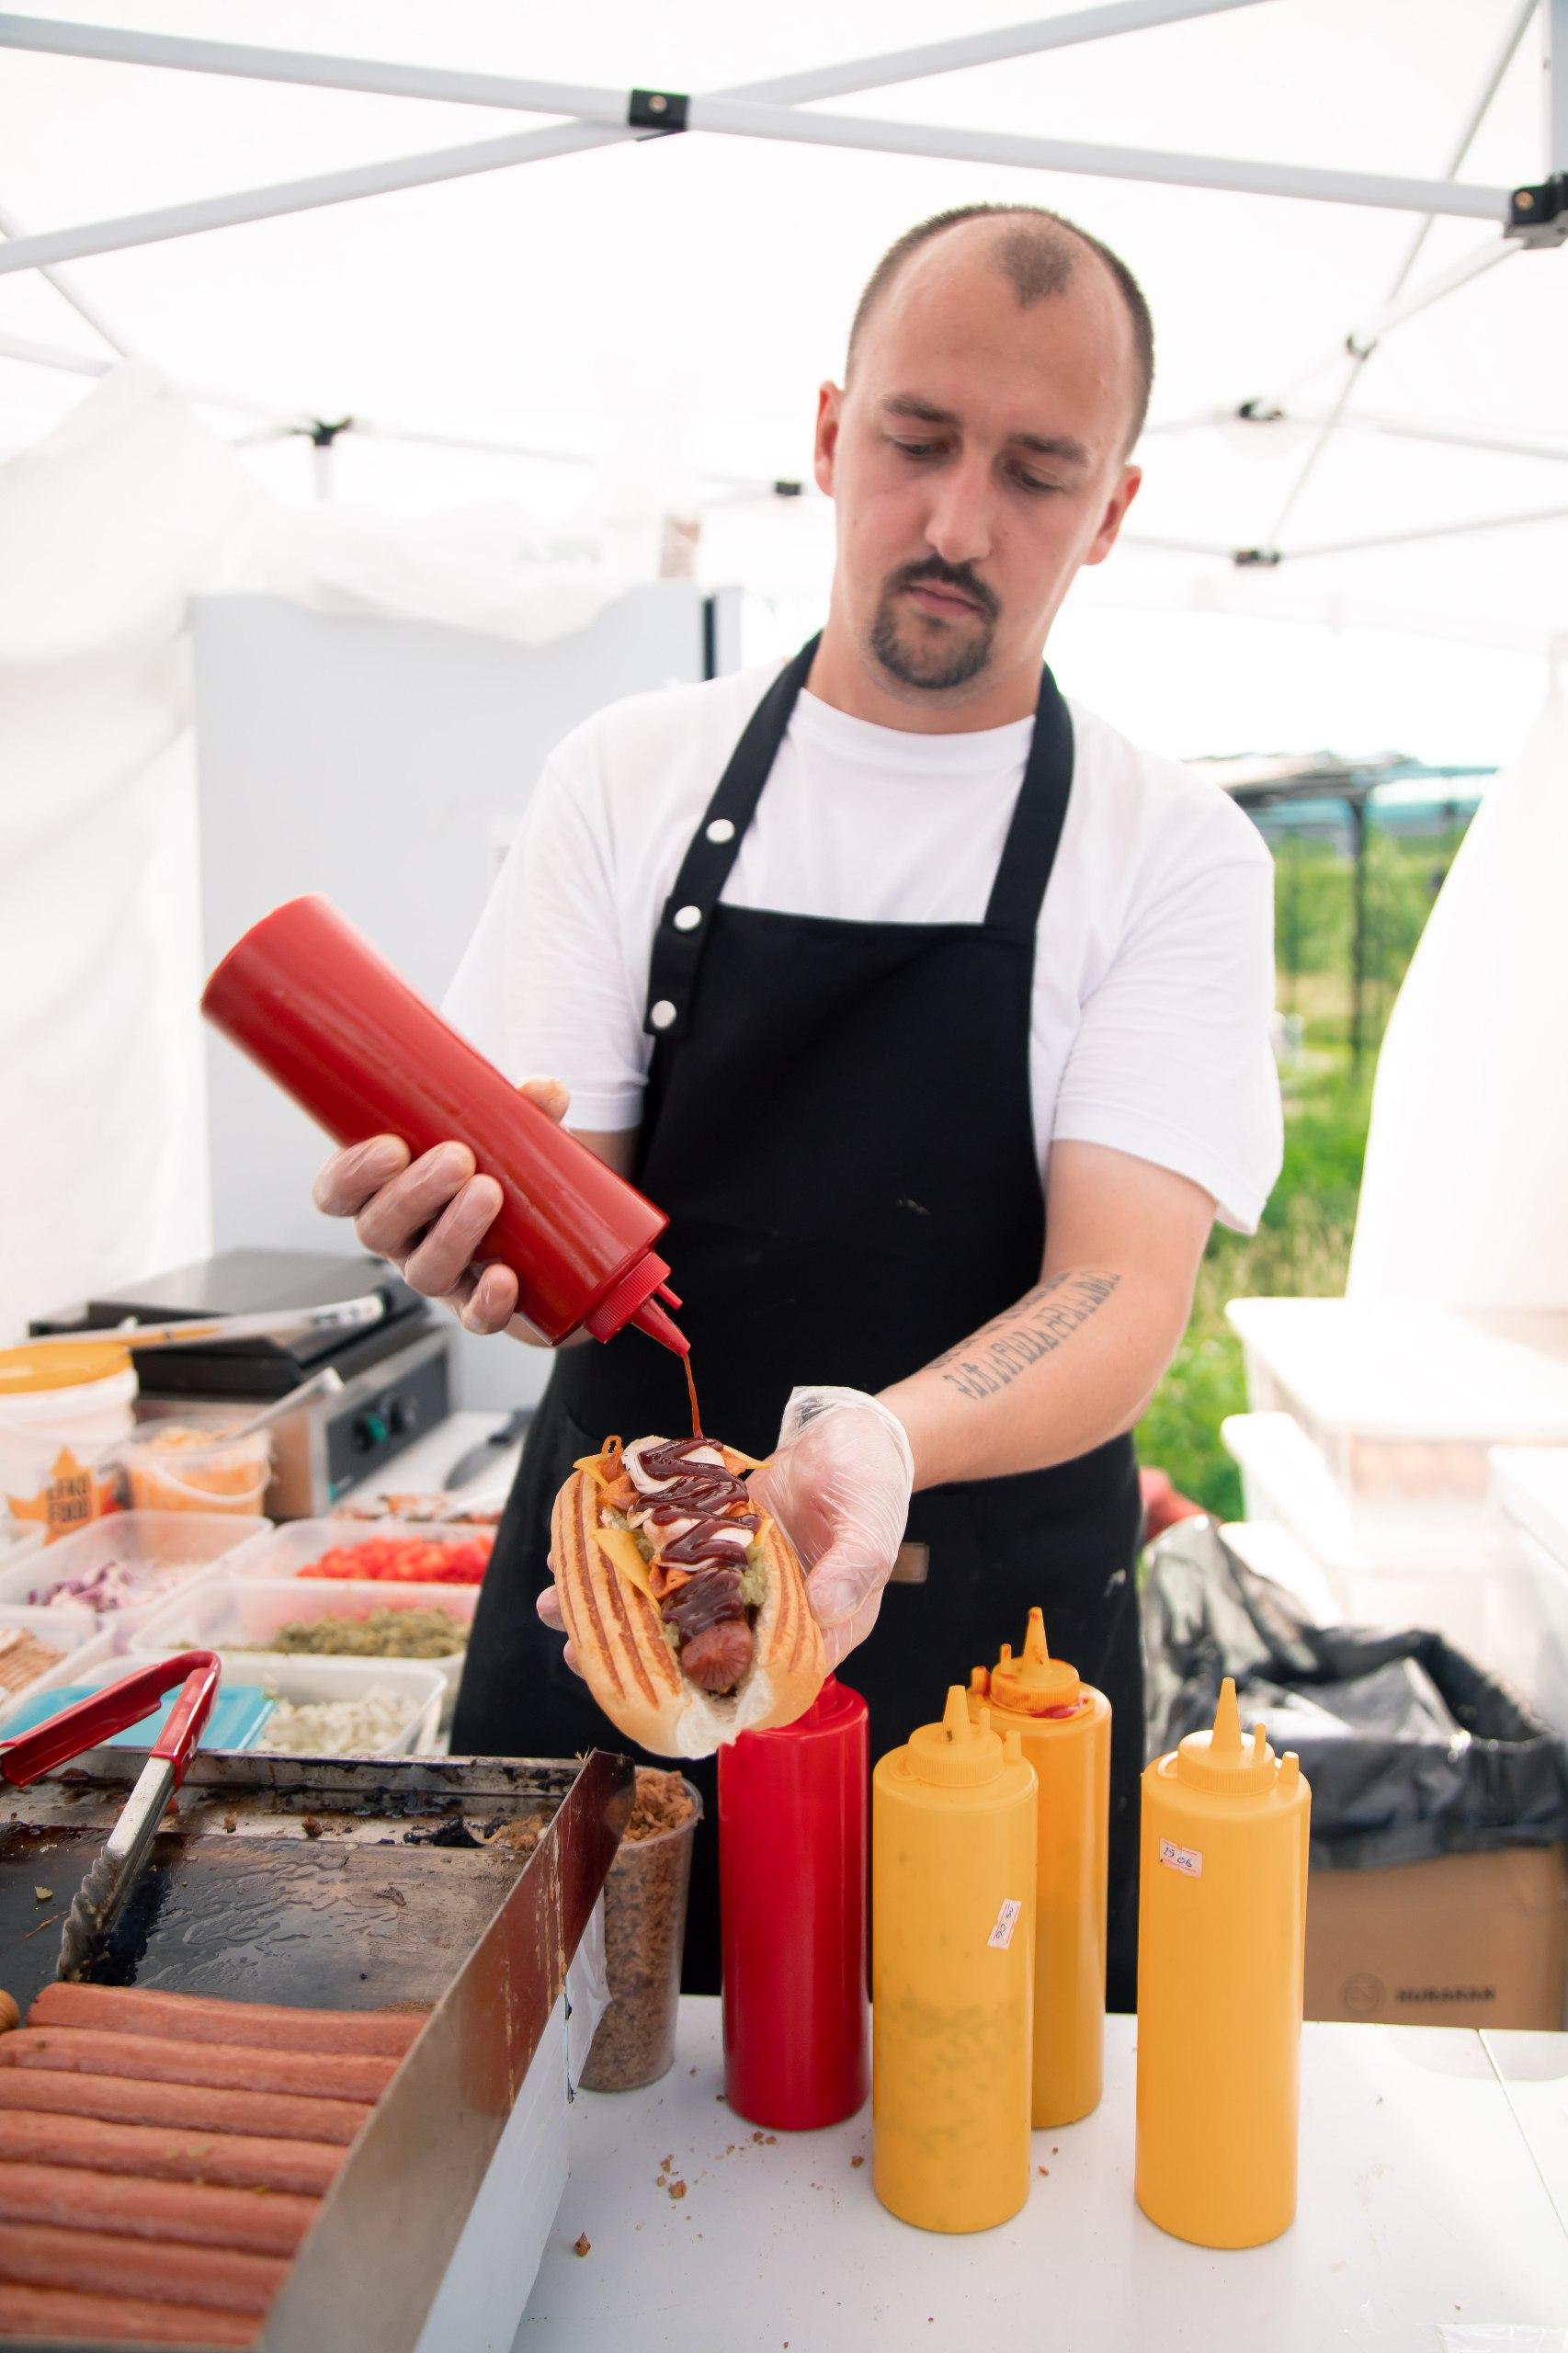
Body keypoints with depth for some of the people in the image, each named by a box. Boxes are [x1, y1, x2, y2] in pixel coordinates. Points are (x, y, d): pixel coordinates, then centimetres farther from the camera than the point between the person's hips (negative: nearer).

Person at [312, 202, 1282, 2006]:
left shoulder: (1177, 855, -5)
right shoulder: (632, 777, 0)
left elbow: (1124, 1297, -15)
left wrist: (875, 1440, -35)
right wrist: (488, 1227, -29)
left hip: (983, 1647, -1)